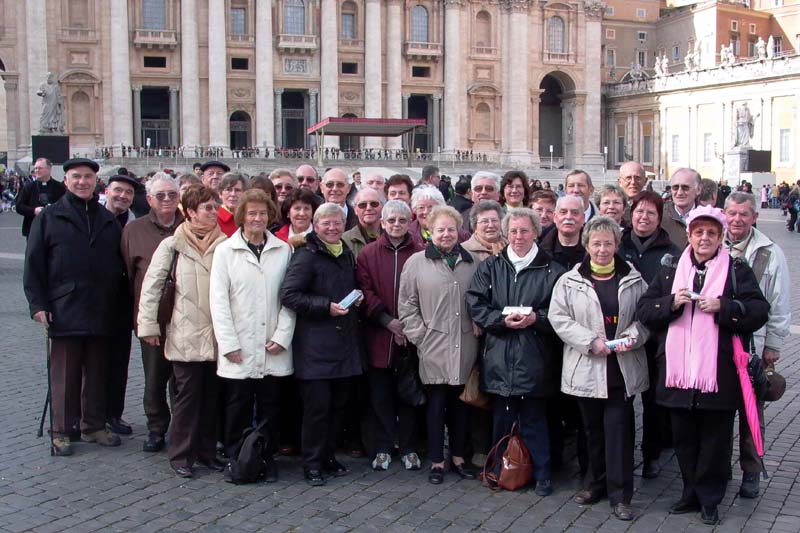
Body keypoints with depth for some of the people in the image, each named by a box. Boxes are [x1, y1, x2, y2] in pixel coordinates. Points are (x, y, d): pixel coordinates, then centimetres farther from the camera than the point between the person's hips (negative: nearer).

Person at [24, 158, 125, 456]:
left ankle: (94, 426, 21)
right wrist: (38, 303, -8)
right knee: (64, 374, 2)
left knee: (97, 372, 10)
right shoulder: (49, 218, 3)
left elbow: (119, 264, 16)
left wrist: (116, 303, 8)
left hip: (101, 313, 3)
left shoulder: (108, 221, 13)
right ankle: (61, 432, 11)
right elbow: (33, 264, 0)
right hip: (64, 311, -3)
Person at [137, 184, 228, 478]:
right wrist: (148, 324, -3)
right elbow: (152, 284, 1)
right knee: (188, 393, 1)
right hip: (186, 335, -2)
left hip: (218, 335, 3)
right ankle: (181, 454, 13)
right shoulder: (172, 245, -1)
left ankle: (207, 450, 23)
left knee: (212, 393, 9)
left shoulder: (225, 244, 3)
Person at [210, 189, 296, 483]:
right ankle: (236, 459, 18)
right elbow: (218, 300, -2)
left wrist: (282, 336, -5)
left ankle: (267, 459, 21)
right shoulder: (225, 251, 1)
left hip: (273, 349, 1)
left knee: (270, 407, 8)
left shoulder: (284, 250, 4)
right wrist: (228, 343, -8)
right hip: (239, 349, -1)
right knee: (238, 408, 5)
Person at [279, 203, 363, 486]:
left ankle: (328, 455, 24)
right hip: (315, 344, -7)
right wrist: (326, 306, -19)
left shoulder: (347, 255, 16)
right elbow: (288, 295, -15)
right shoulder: (306, 255, -8)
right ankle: (312, 462, 9)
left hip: (344, 342, 7)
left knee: (338, 403, 11)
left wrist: (356, 298, 9)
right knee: (317, 405, -4)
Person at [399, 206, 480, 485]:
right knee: (436, 404, 3)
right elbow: (407, 304, 1)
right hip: (433, 347, -2)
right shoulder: (417, 262, 2)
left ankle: (458, 456, 24)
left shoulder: (472, 263, 9)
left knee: (460, 403, 10)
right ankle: (437, 461, 13)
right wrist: (419, 336, -5)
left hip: (464, 346, 2)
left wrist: (479, 329, 3)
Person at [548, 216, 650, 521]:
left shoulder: (633, 280, 5)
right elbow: (558, 318, -4)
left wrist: (631, 336, -13)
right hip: (586, 368, 1)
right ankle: (596, 483, 28)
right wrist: (591, 341, -13)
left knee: (618, 429, -2)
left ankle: (620, 494, 5)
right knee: (593, 428, 12)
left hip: (622, 368, 0)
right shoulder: (569, 281, 2)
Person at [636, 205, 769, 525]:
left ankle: (709, 499, 19)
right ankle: (691, 493, 27)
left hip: (718, 374, -3)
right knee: (684, 439, 12)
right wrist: (671, 303, -11)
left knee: (715, 440, 5)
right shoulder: (669, 272, 11)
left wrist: (722, 307, -18)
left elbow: (759, 312, -6)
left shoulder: (737, 272, 3)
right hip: (678, 372, 3)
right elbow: (644, 310, 6)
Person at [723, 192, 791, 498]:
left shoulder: (770, 254, -2)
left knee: (751, 413, 7)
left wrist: (772, 346, -1)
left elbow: (779, 306, 1)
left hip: (752, 347, -2)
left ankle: (750, 472, 20)